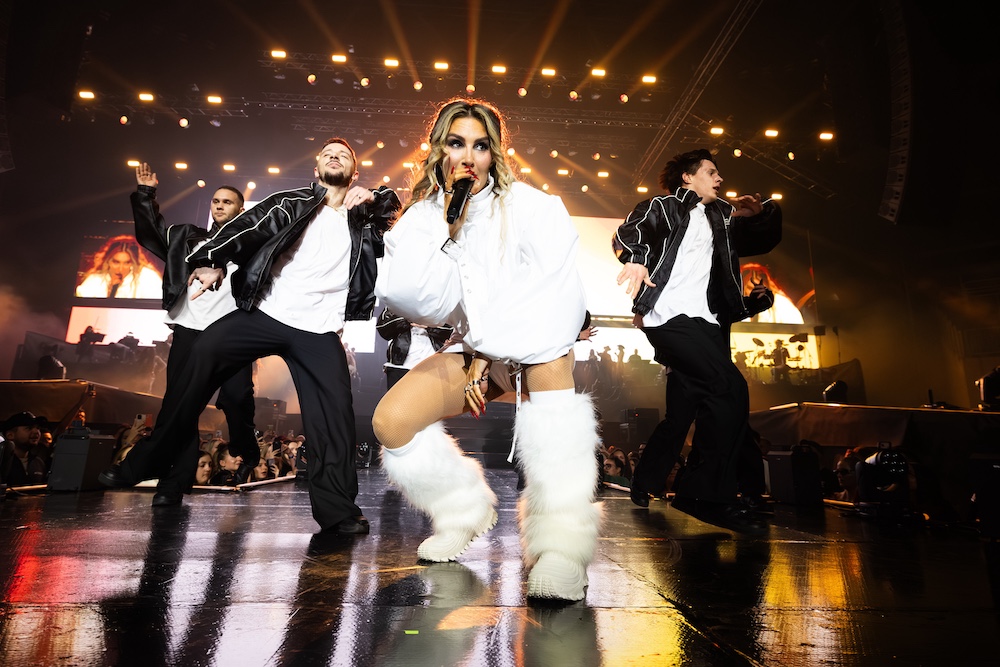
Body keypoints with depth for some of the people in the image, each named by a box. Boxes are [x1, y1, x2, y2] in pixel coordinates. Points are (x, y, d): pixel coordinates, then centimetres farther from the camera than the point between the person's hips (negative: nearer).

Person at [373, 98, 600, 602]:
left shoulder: (529, 206, -11)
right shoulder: (421, 219, -1)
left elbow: (558, 295, -20)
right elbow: (420, 302, -15)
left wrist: (490, 355, -19)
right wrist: (445, 226, -21)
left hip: (538, 350, -3)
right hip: (474, 350, 3)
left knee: (549, 359, -38)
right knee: (391, 420, -16)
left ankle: (560, 546, -36)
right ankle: (464, 511, 9)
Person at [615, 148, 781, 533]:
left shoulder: (720, 218, 26)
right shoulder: (663, 207, 6)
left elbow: (764, 241, 32)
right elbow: (629, 231, -12)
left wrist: (763, 212, 11)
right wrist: (635, 259, -35)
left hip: (704, 321, 9)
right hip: (669, 315, -8)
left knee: (713, 403, 6)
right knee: (731, 390, -20)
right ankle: (712, 495, -10)